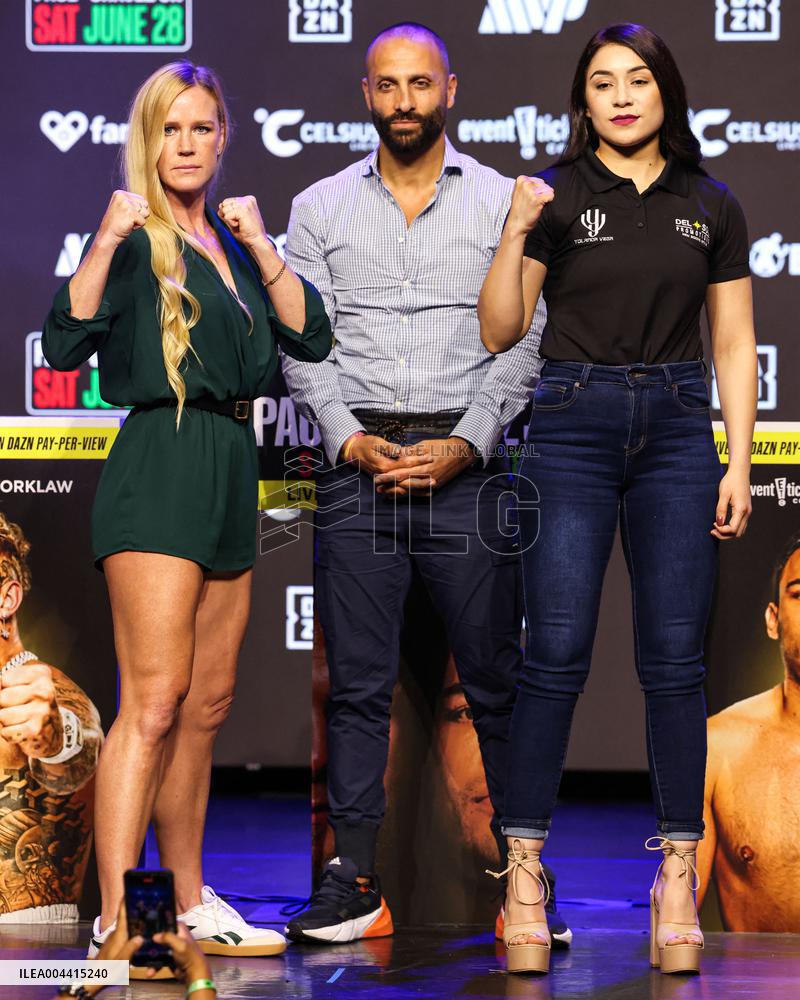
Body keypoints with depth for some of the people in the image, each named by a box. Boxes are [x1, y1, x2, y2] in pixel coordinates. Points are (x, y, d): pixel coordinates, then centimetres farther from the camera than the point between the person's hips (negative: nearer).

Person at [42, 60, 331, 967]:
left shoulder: (230, 244, 18)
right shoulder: (134, 240, -3)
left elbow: (311, 339, 8)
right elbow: (65, 346, -16)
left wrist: (259, 246, -1)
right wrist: (106, 240, -24)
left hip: (229, 476, 8)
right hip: (158, 465, -7)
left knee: (207, 704, 12)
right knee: (154, 700, -16)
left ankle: (189, 904, 23)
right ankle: (113, 925, -19)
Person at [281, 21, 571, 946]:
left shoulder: (503, 203, 7)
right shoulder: (319, 209, 12)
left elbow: (524, 339, 1)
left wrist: (465, 444, -10)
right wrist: (351, 440, -8)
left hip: (467, 462, -1)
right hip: (357, 464, 1)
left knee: (496, 679, 0)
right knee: (357, 684, 1)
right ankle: (354, 883, 5)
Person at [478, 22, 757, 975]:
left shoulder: (710, 207, 10)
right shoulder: (555, 196, 4)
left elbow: (734, 347, 11)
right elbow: (498, 331, 2)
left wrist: (738, 462, 3)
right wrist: (514, 234, -12)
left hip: (677, 429, 2)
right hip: (573, 423, -2)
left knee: (674, 656, 0)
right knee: (556, 652, -7)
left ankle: (677, 877, 6)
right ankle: (524, 872, -3)